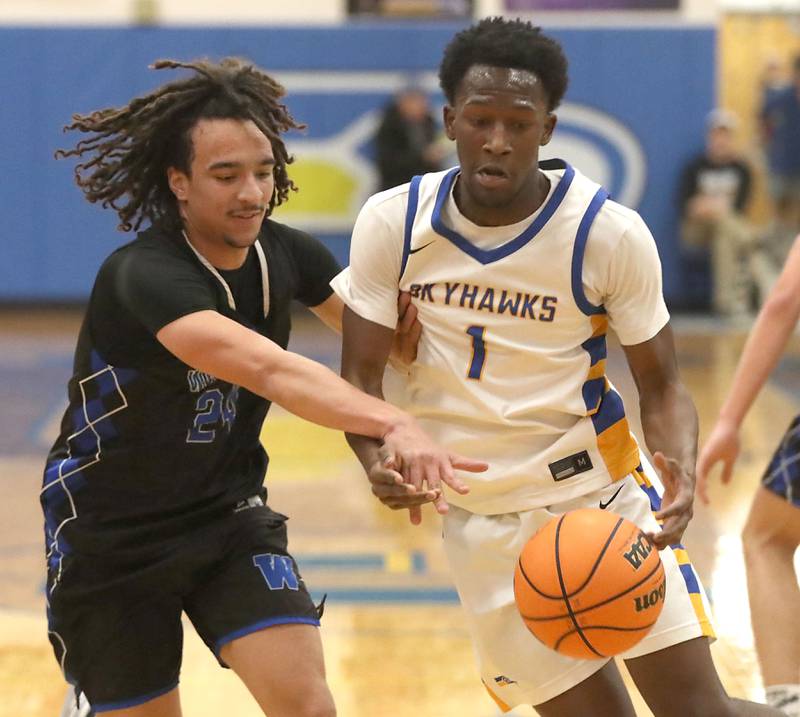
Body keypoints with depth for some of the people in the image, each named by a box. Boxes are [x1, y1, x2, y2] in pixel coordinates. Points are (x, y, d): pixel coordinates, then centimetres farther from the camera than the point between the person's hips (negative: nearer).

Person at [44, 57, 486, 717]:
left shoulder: (286, 254, -9)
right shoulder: (144, 276, -30)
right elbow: (268, 369, -45)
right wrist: (393, 424, -59)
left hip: (228, 516, 4)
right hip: (109, 538, -4)